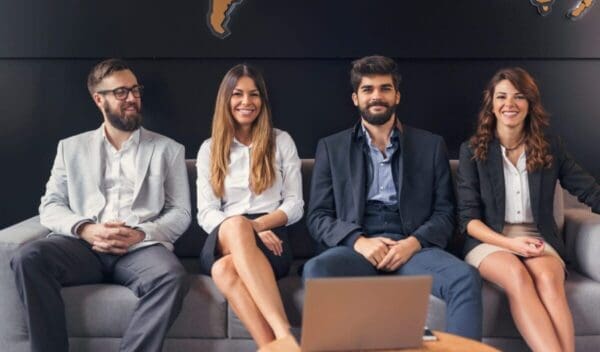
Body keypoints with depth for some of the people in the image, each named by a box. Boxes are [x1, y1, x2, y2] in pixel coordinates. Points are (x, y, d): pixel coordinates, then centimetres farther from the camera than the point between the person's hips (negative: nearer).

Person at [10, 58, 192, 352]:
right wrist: (85, 229, -10)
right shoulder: (71, 147, 20)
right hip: (83, 245, 2)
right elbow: (50, 206, 12)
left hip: (141, 247, -1)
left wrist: (142, 234, -11)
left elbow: (181, 213, 9)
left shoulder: (168, 149, 16)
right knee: (28, 258, -30)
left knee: (172, 276, -36)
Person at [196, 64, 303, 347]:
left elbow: (295, 205, 7)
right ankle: (283, 336, -51)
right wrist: (240, 227, -15)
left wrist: (255, 225, -12)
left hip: (270, 238, -1)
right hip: (224, 242, 1)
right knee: (235, 225, -40)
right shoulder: (209, 149, 15)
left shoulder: (282, 141, 13)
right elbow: (206, 213, 6)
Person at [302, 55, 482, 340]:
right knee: (316, 271, -34)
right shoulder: (331, 148, 14)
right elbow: (317, 217, 7)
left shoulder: (431, 145, 15)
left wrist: (413, 243, -11)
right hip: (356, 246, 0)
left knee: (465, 278, -31)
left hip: (412, 246, 1)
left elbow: (445, 213, 10)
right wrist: (358, 241, -13)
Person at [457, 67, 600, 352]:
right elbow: (468, 217, -1)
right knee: (517, 275, -35)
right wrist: (509, 243, -17)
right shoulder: (473, 150, 3)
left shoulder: (550, 148, 10)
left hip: (538, 240, 2)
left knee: (548, 279, -33)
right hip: (489, 241, -2)